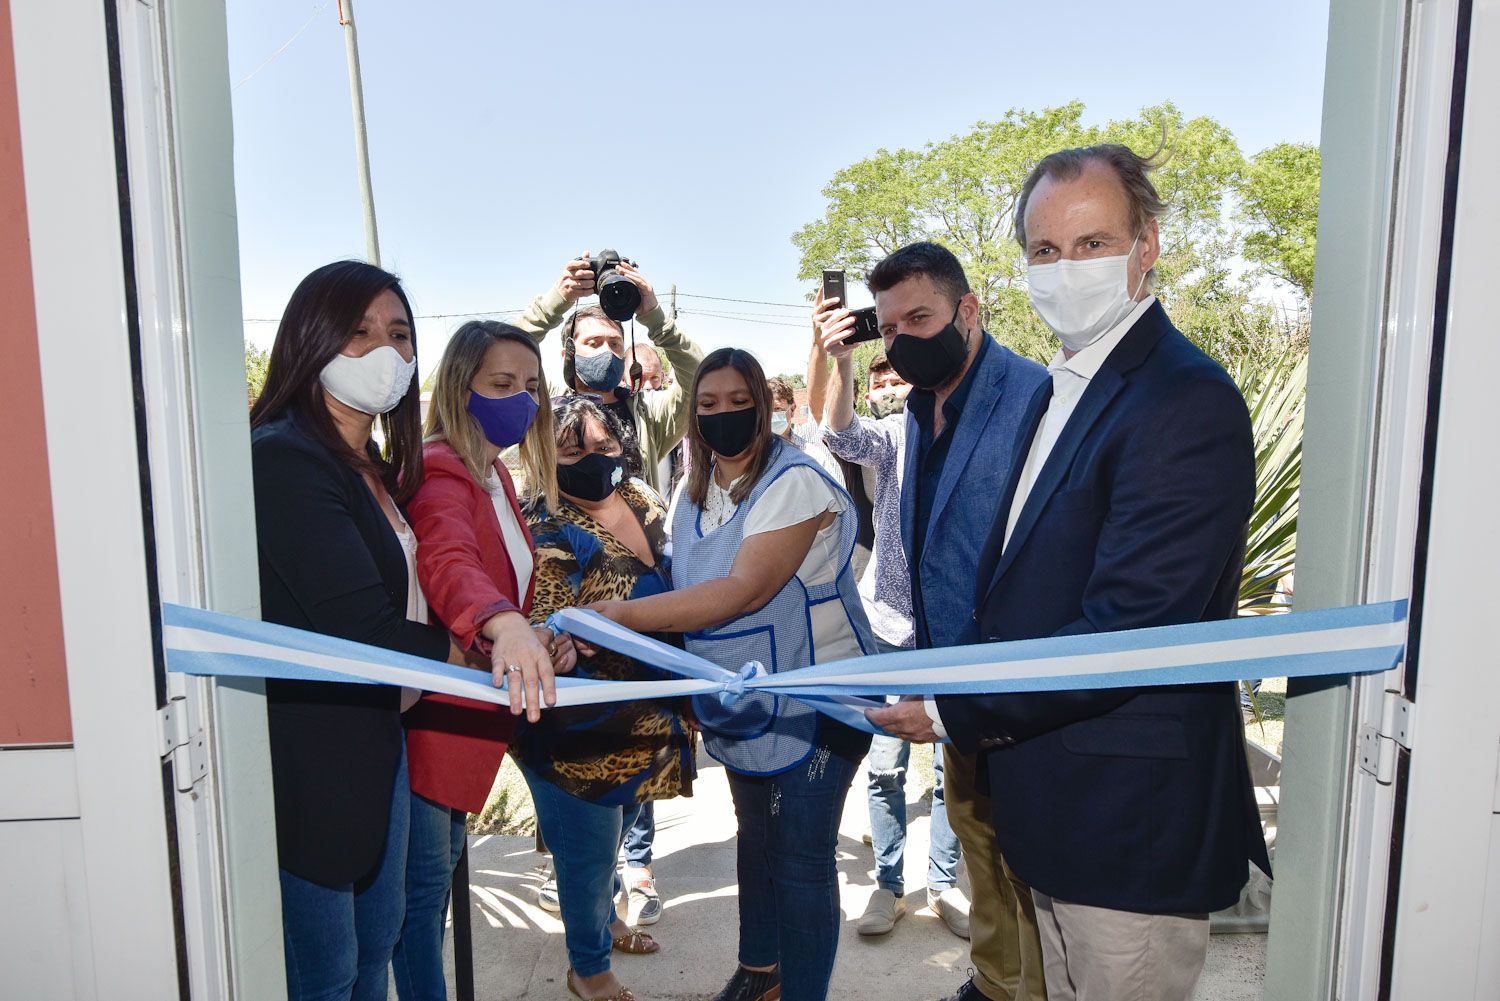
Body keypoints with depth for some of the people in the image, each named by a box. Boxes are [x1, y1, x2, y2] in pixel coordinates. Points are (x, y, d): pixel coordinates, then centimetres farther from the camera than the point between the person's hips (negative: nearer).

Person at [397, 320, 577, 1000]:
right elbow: (448, 562, -40)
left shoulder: (494, 474, 12)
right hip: (430, 712, -9)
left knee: (439, 867, 22)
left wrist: (535, 638, 2)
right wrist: (502, 624, -60)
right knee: (424, 879, 2)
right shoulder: (440, 473, -19)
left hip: (469, 709, 9)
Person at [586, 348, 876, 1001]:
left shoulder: (794, 481, -20)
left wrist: (618, 614, -32)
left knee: (801, 862, 0)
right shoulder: (691, 495, 5)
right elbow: (685, 594, 10)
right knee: (754, 838, 23)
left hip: (814, 706, -7)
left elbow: (743, 591, -29)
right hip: (741, 709, 8)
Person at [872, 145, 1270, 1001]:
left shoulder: (1186, 400, -20)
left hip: (1132, 824, -9)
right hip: (1057, 807, 9)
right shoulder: (1061, 389, 11)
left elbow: (1125, 633, -26)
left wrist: (955, 709, -17)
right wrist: (973, 699, 4)